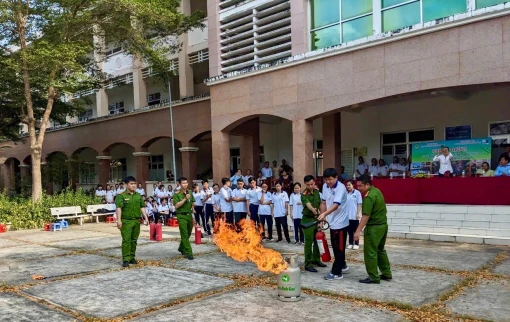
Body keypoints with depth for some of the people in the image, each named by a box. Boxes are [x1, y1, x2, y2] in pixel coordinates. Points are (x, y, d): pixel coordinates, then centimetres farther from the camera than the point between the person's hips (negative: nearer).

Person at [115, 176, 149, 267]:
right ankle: (126, 260, -4)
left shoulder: (138, 196, 13)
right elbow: (119, 208, -11)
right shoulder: (121, 196, -4)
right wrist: (119, 220, -19)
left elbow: (142, 207, 15)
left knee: (134, 240, 10)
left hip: (136, 221, 5)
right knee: (126, 240, -7)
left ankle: (132, 257, 19)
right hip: (126, 221, -5)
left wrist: (146, 218, 8)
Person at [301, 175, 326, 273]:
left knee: (317, 240, 15)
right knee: (309, 242, -5)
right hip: (307, 220, -7)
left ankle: (316, 259, 30)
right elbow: (308, 204, -37)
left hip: (316, 218, 7)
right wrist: (314, 210, -56)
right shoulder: (304, 195, -19)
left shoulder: (316, 192, 3)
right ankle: (308, 264, 0)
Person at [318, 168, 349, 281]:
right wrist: (322, 217, 5)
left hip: (340, 222, -8)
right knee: (336, 247, 19)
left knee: (339, 248, 0)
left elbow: (336, 205, -31)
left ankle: (336, 272, 7)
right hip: (332, 222, 8)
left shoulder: (341, 188, -21)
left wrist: (324, 214, -44)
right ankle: (342, 266, 36)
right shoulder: (325, 186, 3)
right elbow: (324, 202, 11)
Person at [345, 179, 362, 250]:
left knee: (355, 230, 6)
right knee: (350, 230, 11)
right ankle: (350, 243, 19)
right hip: (347, 215, 4)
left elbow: (359, 204, -8)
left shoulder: (357, 193, -7)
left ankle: (356, 244, 14)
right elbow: (344, 204, 9)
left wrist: (358, 213, -11)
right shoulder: (345, 193, 4)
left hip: (354, 215, -4)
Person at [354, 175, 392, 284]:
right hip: (383, 224, 10)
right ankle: (386, 274, 26)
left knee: (370, 252, -1)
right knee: (380, 250, 19)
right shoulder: (377, 191, 8)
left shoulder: (369, 197, -22)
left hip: (374, 227, -10)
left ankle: (373, 277, 4)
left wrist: (358, 231, -28)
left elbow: (366, 216, -27)